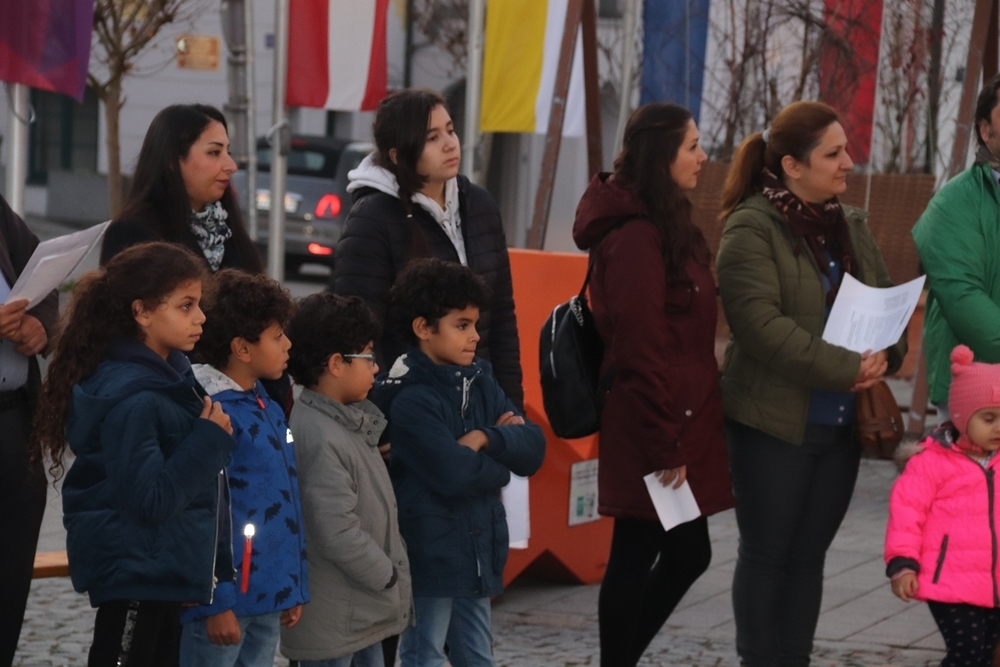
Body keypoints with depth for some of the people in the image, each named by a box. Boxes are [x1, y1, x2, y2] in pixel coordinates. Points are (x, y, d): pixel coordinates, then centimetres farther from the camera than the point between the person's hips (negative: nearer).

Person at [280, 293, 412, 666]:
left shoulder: (348, 422, 9)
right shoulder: (320, 437, -22)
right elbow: (338, 534, -25)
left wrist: (389, 577, 11)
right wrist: (389, 577, -13)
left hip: (363, 614, 10)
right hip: (333, 620, -10)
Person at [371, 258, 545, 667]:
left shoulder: (480, 382, 7)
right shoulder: (410, 399, -17)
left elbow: (533, 449, 0)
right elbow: (454, 475, -26)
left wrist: (487, 439, -17)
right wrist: (501, 461, -7)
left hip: (476, 550, 8)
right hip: (429, 554, -8)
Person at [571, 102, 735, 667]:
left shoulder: (664, 224, 15)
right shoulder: (636, 236, -17)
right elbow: (640, 350, -20)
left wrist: (679, 435, 16)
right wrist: (663, 444, -19)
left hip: (679, 423, 10)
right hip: (652, 430, -10)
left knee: (688, 554, 13)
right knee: (636, 557, 0)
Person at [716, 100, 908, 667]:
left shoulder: (851, 225, 11)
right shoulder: (751, 229, -12)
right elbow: (762, 324, -21)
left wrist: (885, 354, -7)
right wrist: (846, 368, -23)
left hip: (841, 423, 6)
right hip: (775, 423, -6)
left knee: (809, 555, 11)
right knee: (768, 555, 3)